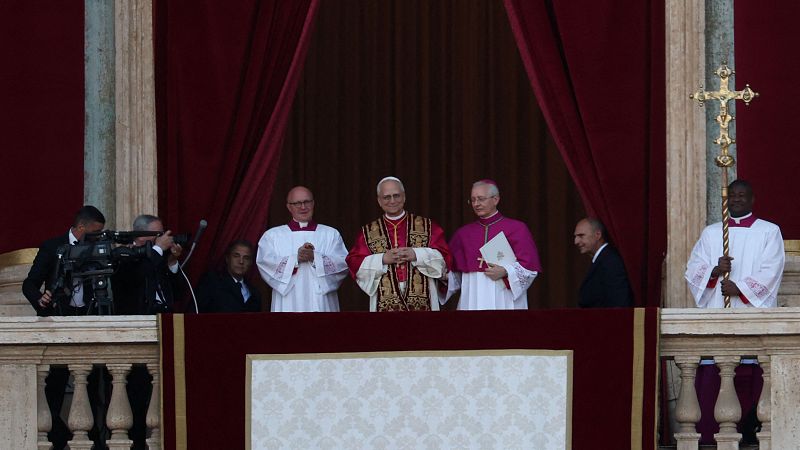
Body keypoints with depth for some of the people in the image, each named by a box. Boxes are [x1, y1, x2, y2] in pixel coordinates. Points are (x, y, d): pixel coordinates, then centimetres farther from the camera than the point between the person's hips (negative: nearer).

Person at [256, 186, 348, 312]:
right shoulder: (272, 235, 12)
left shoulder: (331, 234, 14)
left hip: (321, 304, 1)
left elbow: (344, 263, -1)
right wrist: (295, 258, -15)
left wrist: (314, 257, -15)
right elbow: (264, 263, -4)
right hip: (288, 305, 0)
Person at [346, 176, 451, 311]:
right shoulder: (368, 232, 11)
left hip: (421, 301, 0)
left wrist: (416, 255, -12)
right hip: (385, 304, 0)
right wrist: (383, 259, -10)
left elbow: (444, 257, 2)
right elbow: (355, 264, 3)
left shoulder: (427, 226, 9)